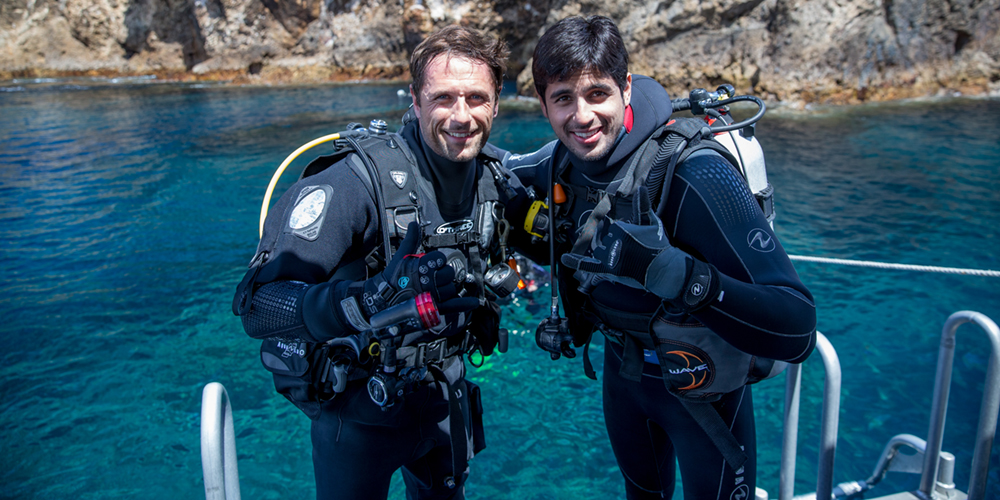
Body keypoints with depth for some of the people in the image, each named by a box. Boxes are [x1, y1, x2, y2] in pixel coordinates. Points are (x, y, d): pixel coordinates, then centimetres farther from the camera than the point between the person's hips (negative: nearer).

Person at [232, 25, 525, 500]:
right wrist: (370, 301, -48)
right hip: (358, 411, -5)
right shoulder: (355, 182, -28)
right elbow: (255, 303, -35)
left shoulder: (495, 176, -8)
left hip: (444, 398, 6)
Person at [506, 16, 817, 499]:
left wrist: (679, 273, -53)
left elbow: (797, 331, -41)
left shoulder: (694, 176, -33)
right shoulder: (560, 161, -14)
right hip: (623, 366, 5)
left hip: (701, 386, -5)